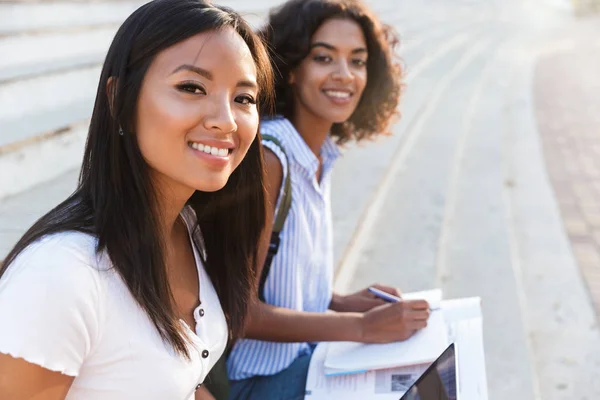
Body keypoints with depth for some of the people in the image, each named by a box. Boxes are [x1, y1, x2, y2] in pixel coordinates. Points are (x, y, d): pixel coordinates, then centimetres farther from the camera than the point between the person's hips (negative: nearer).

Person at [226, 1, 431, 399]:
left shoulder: (323, 155, 0)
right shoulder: (267, 156, -23)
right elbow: (237, 308, -23)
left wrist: (341, 303, -2)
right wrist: (361, 327, -23)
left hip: (309, 356, 7)